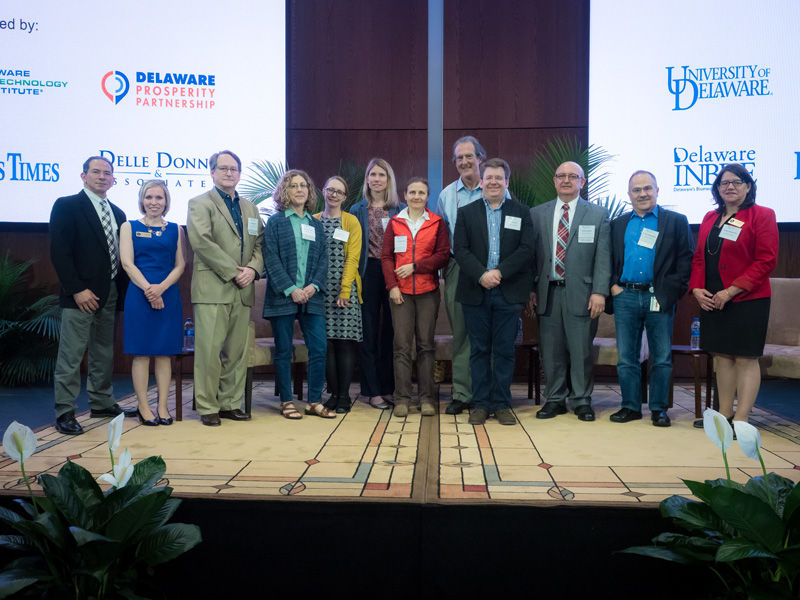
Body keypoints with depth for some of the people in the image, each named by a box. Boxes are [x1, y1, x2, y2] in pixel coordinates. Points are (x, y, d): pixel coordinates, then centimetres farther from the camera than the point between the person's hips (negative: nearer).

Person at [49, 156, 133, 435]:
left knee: (104, 353, 14)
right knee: (71, 355, -4)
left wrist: (122, 290, 5)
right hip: (81, 294, -6)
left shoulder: (117, 213, 17)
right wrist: (77, 289, -17)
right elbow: (59, 252, -10)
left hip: (110, 294, 7)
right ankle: (65, 412, 3)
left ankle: (102, 403, 25)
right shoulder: (67, 206, -2)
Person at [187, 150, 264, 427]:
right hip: (213, 288, -5)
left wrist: (253, 268, -6)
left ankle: (230, 403, 16)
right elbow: (202, 242, -10)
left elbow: (259, 243, 15)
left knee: (237, 351, 7)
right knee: (209, 350, -5)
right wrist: (233, 272, -13)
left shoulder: (250, 208, 21)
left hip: (243, 290, 5)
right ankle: (207, 407, 5)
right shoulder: (200, 203, 3)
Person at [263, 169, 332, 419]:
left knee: (319, 349, -1)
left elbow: (323, 260, 10)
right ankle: (286, 402, 14)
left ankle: (315, 401, 11)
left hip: (311, 296, 3)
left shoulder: (316, 225, 15)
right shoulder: (275, 222, 3)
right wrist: (291, 289, -14)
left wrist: (314, 286, -7)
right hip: (282, 296, -3)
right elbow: (271, 260, -5)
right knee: (284, 351, 3)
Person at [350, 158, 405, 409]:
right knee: (369, 331, 1)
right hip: (368, 273, 0)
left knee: (391, 331, 4)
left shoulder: (401, 209, 8)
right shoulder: (357, 210, 9)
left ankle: (388, 388, 14)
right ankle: (373, 391, 7)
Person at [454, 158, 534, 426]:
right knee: (479, 350, 5)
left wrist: (500, 272, -14)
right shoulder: (466, 213, 9)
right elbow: (460, 249, -2)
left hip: (508, 292, 0)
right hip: (475, 292, 0)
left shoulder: (521, 213, 8)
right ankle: (480, 404, 13)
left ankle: (502, 404, 14)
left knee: (505, 350, 4)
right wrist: (481, 275, -15)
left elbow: (526, 249, -2)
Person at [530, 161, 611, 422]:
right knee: (552, 350, 7)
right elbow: (532, 255, 9)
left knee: (581, 350, 2)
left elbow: (603, 257, 0)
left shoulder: (598, 214, 5)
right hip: (548, 292, 2)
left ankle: (582, 401, 17)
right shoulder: (537, 214, 10)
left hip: (580, 293, -2)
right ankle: (555, 399, 21)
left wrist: (599, 292, -9)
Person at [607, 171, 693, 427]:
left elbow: (686, 259, 0)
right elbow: (607, 260, 14)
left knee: (662, 358, 4)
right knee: (626, 357, 6)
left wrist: (673, 289, -10)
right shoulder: (618, 224, 14)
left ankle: (659, 408, 15)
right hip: (625, 296, 2)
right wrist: (613, 285, 0)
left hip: (659, 297, -2)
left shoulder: (676, 221, 5)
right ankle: (630, 406, 16)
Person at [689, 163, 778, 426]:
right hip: (712, 302, 6)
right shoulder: (710, 218, 14)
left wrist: (731, 291, -17)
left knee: (745, 359, -2)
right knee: (722, 357, 11)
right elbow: (699, 257, 16)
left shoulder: (762, 215, -4)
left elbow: (766, 260, -11)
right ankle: (724, 414, 21)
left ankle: (741, 420, 2)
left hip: (747, 300, -6)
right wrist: (697, 288, -1)